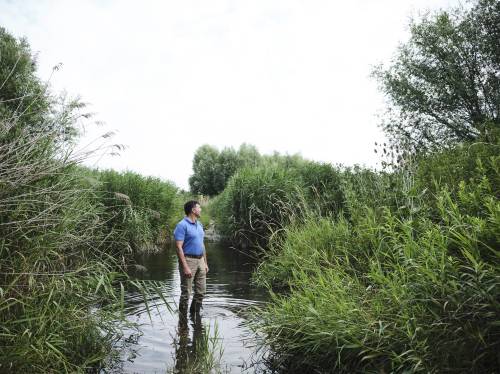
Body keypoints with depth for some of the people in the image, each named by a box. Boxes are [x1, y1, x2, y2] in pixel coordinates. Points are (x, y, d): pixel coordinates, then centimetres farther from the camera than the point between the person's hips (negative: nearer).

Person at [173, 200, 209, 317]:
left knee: (201, 291, 13)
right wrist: (185, 267, -22)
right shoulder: (182, 225, -13)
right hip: (188, 260, -8)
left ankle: (195, 314, 30)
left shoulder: (199, 224, 13)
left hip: (200, 260, 8)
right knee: (186, 293, 0)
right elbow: (178, 247, -18)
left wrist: (205, 263, 16)